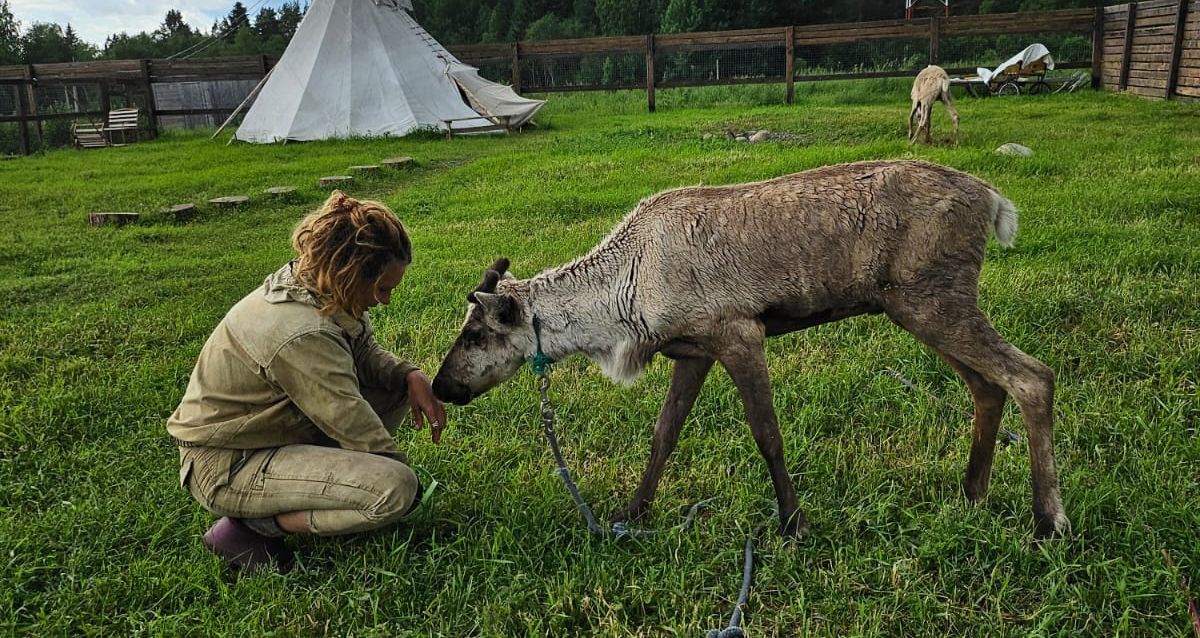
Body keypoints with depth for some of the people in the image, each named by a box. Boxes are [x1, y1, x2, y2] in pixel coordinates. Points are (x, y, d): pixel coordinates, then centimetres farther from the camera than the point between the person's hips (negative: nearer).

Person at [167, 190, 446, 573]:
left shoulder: (314, 290, -5)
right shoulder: (303, 335, -32)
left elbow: (368, 355, 8)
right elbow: (355, 425, -24)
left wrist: (410, 375, -12)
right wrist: (404, 475, -9)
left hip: (277, 426, 9)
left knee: (399, 383, 6)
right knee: (397, 488, -26)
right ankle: (252, 525, -9)